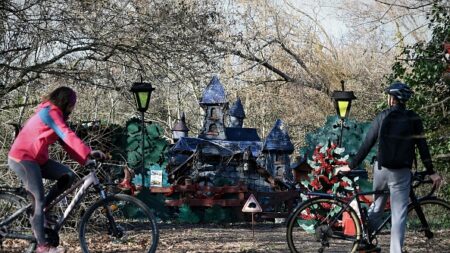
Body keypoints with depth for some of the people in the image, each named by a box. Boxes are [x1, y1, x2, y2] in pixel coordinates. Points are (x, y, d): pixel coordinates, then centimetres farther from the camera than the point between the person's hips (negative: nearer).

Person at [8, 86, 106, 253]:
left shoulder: (54, 114, 15)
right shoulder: (50, 113, -16)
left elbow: (66, 143, 9)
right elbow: (68, 136, -27)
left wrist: (85, 160, -1)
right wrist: (89, 153, -33)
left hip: (37, 158, 9)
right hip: (22, 159, -9)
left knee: (68, 176, -1)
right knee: (39, 199, -11)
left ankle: (38, 210, 6)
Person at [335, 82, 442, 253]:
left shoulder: (382, 117, 1)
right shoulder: (413, 119, -1)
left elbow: (367, 144, 0)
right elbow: (422, 147, -2)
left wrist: (351, 166, 6)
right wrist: (431, 172, 5)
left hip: (381, 169, 2)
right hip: (401, 173, -2)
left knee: (376, 207, 20)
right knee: (399, 215, -1)